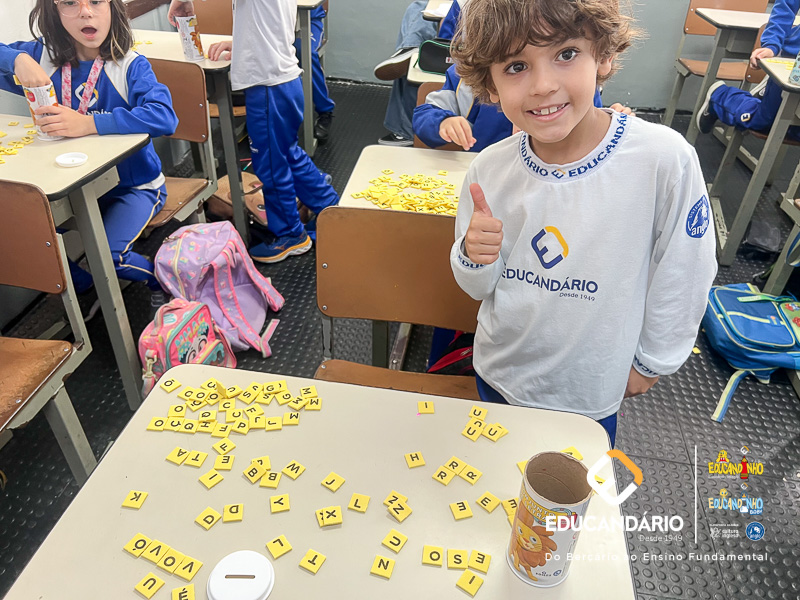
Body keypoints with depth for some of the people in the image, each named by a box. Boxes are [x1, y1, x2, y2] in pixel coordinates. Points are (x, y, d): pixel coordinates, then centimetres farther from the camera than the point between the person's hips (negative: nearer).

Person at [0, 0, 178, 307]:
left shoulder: (130, 66, -15)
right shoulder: (43, 57, 0)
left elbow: (164, 117, -32)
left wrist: (88, 123, -40)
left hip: (133, 185, -5)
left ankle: (160, 277, 9)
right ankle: (88, 287, 19)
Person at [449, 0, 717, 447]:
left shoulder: (665, 159, -25)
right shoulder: (489, 169, -15)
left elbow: (685, 274, -11)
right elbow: (479, 288, -3)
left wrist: (651, 360, 0)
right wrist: (476, 259, -25)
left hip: (591, 392, -2)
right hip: (499, 373, 3)